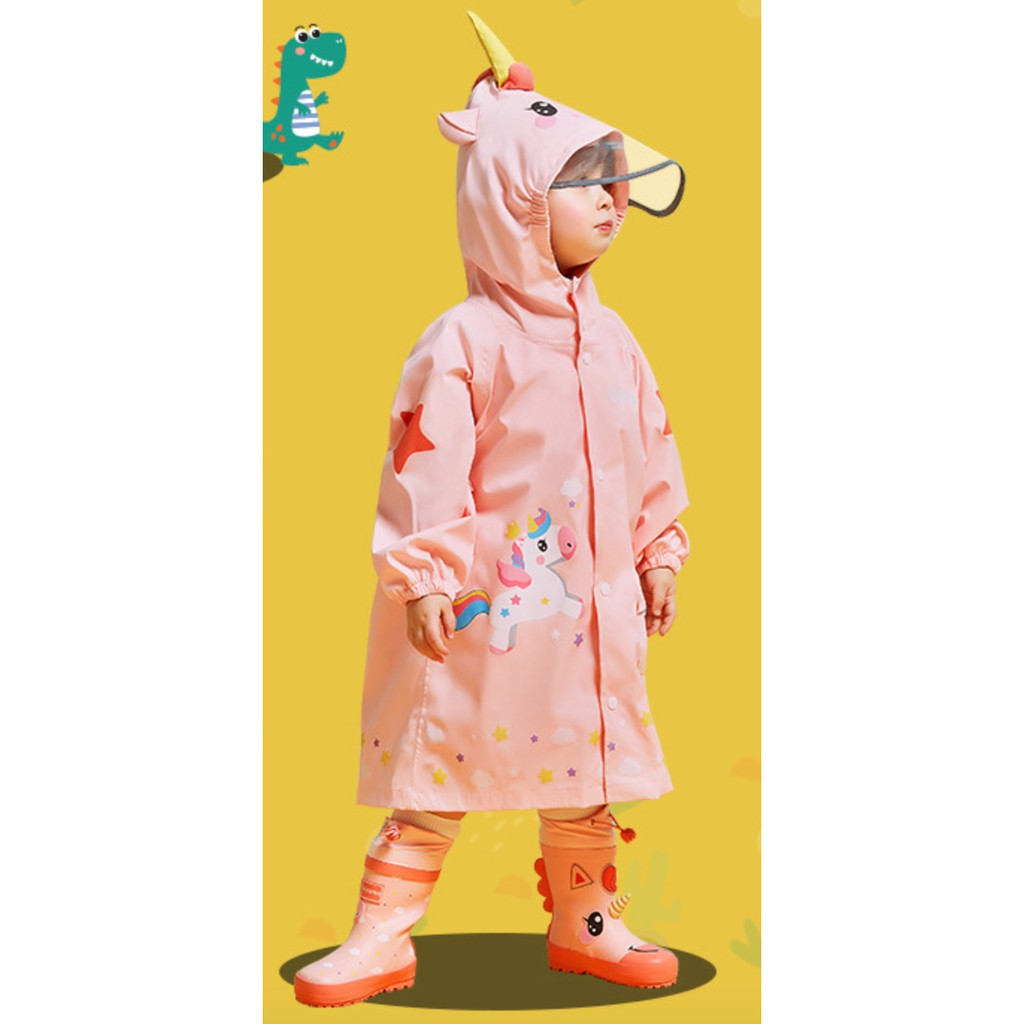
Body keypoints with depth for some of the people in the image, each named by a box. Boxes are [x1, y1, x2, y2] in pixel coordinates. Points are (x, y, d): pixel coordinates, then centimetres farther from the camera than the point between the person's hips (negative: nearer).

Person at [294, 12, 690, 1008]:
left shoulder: (610, 339, 8)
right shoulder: (464, 340, -12)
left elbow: (651, 453, 15)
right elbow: (426, 464, -14)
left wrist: (657, 553, 15)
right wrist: (423, 575, -17)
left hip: (594, 609, 6)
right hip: (483, 606, -6)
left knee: (586, 773, 16)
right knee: (433, 773, 2)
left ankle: (587, 924, 33)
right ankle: (381, 936, 14)